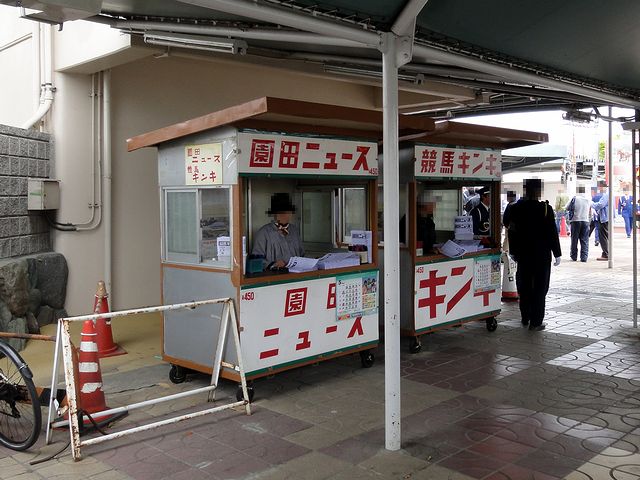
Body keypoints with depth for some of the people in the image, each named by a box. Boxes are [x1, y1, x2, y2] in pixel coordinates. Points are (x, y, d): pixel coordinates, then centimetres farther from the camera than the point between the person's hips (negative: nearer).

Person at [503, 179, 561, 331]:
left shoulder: (516, 208, -2)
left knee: (524, 286, 15)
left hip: (523, 254, 4)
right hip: (542, 255, -4)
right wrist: (557, 254, -2)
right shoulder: (545, 209, -12)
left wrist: (513, 251, 14)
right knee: (539, 288, 2)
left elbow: (511, 230, 4)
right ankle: (535, 322, 2)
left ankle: (525, 317, 26)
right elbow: (552, 233, -10)